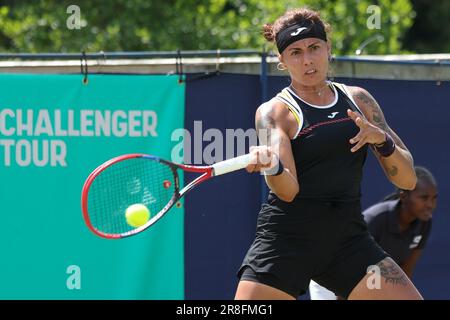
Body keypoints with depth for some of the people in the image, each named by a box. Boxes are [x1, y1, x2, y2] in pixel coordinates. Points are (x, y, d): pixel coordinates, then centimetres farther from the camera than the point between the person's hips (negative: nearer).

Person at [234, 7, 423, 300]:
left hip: (348, 240, 3)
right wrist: (271, 165, -41)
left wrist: (382, 140, -12)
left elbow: (407, 179, 7)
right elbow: (288, 190, -19)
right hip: (286, 240, -3)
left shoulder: (358, 100, 10)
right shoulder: (274, 112, -4)